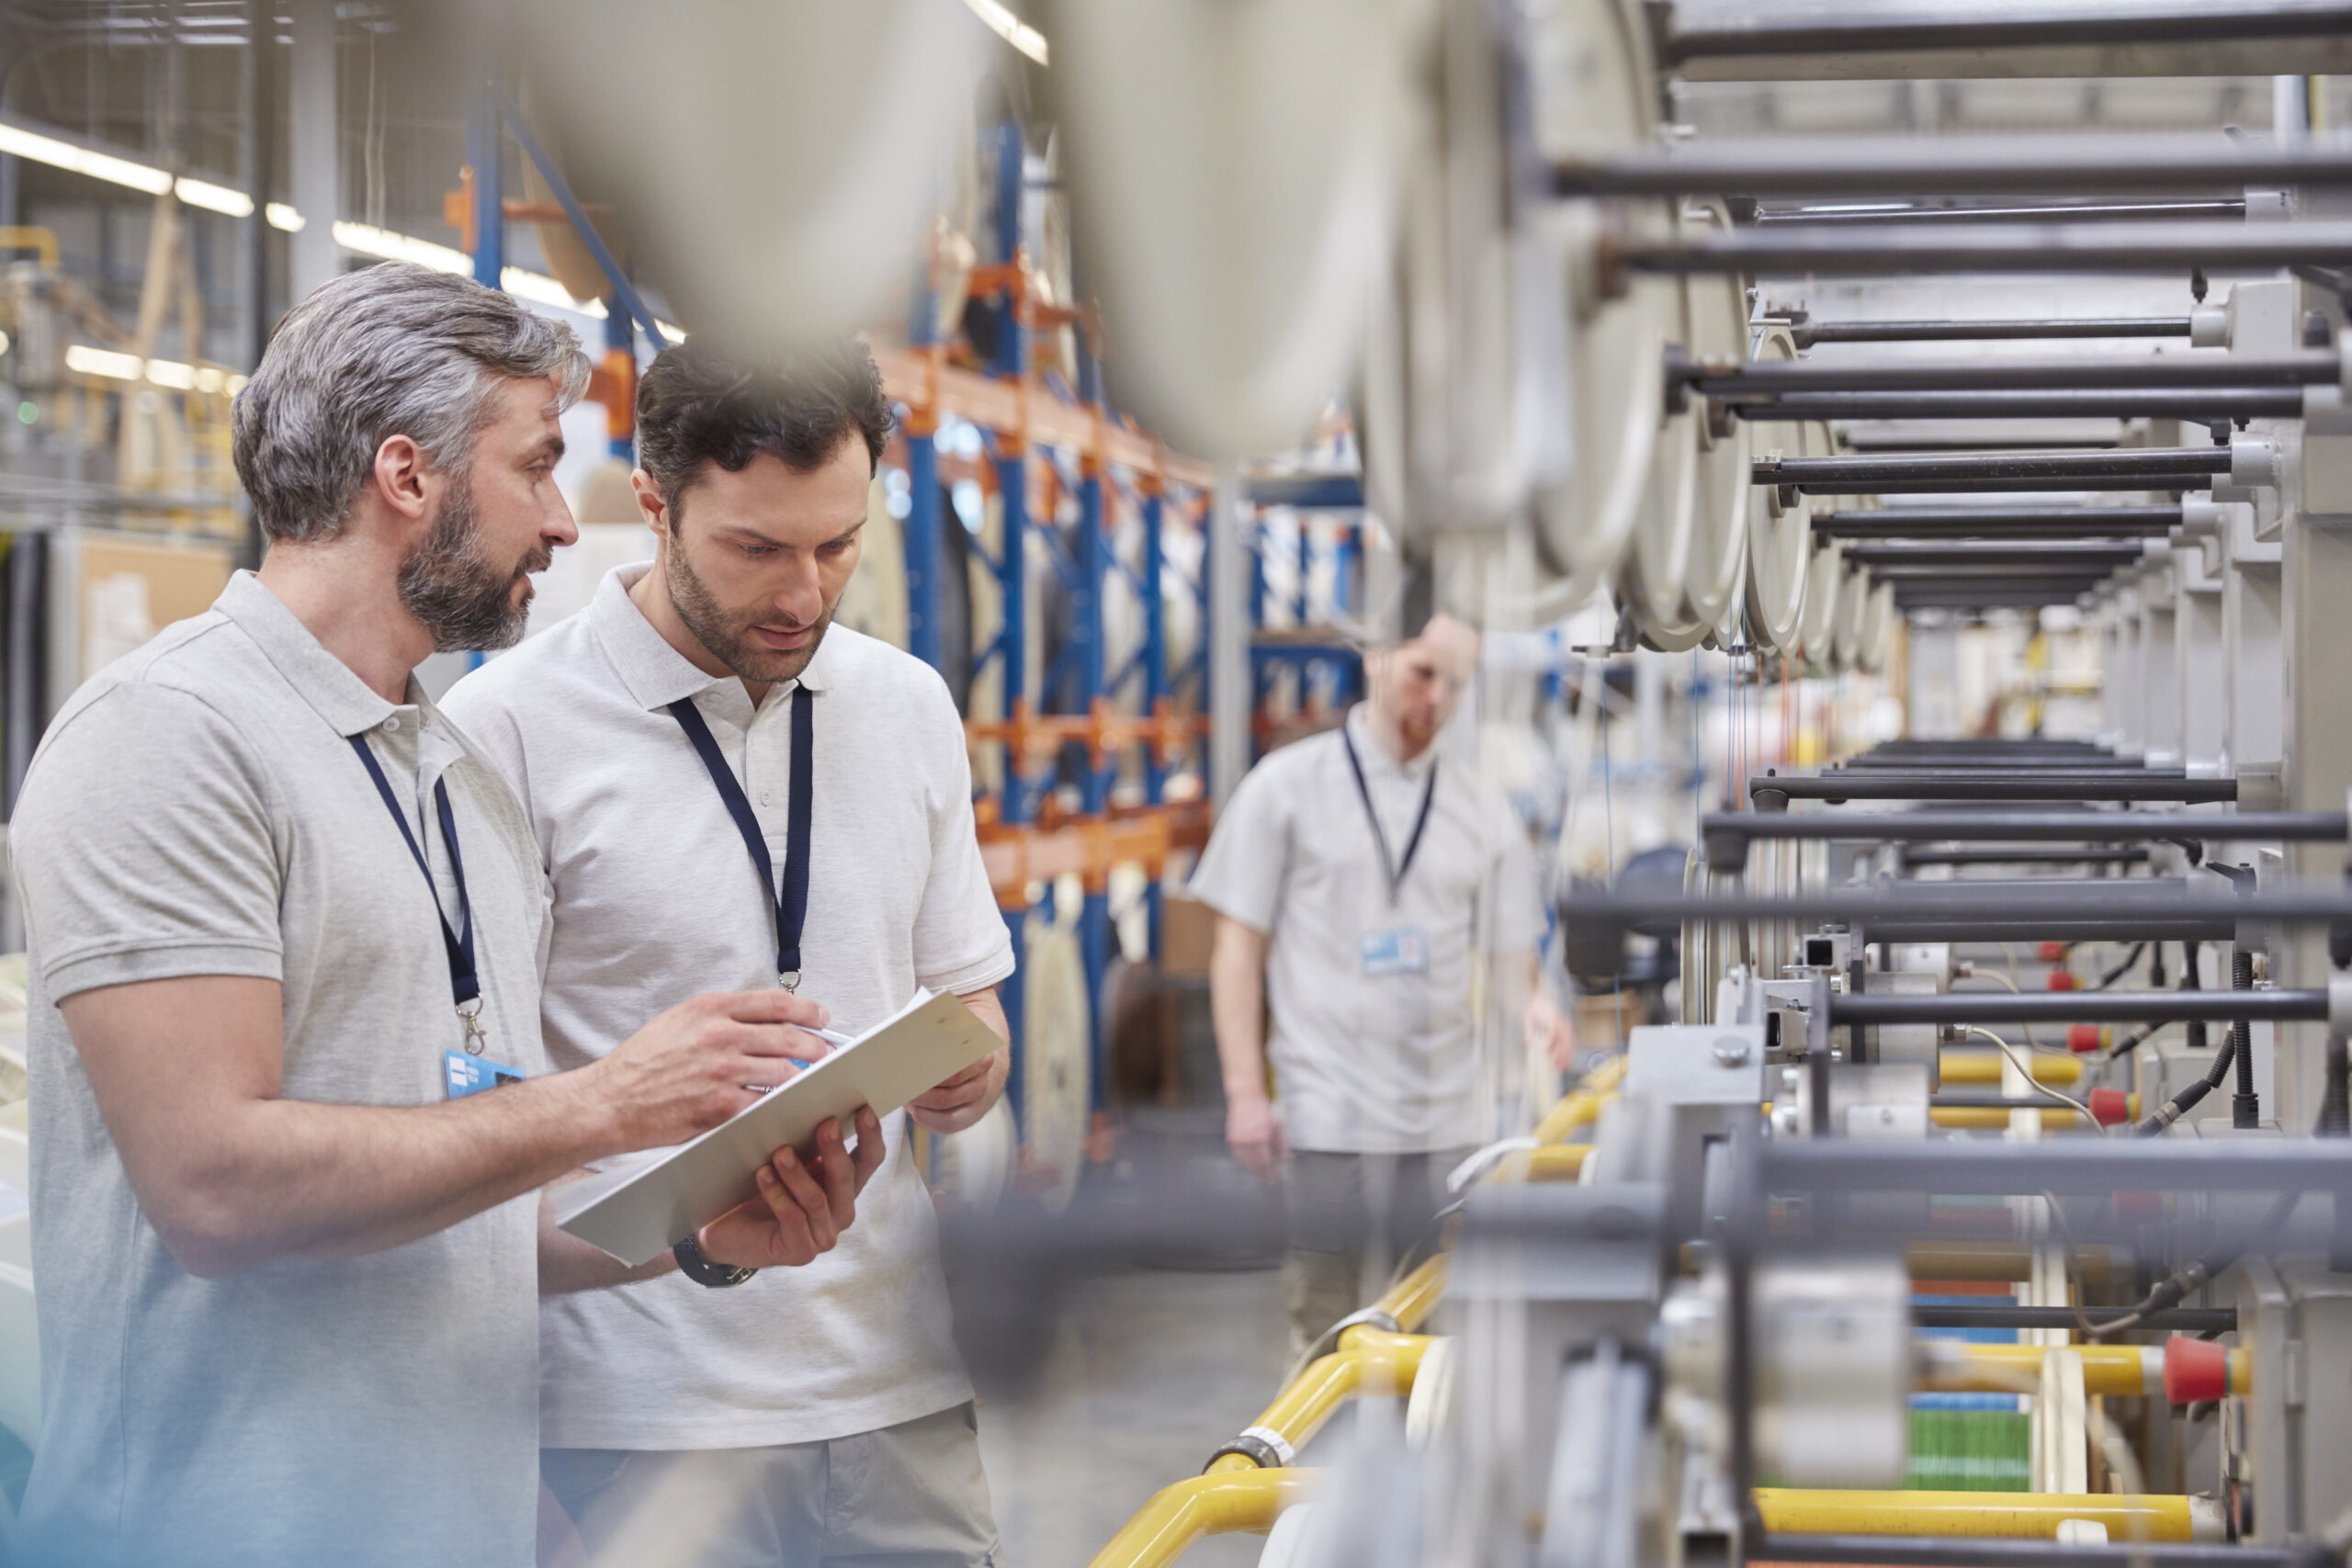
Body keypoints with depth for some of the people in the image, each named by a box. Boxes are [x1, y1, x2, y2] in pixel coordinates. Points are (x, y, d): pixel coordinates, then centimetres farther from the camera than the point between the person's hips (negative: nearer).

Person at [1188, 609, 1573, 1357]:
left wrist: (1534, 1005, -14)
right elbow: (1239, 945, 2)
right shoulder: (1288, 787, 3)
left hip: (1449, 1127, 3)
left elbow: (1509, 956, 11)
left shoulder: (1482, 812, 11)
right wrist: (1245, 1091, -6)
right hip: (1331, 1126, -3)